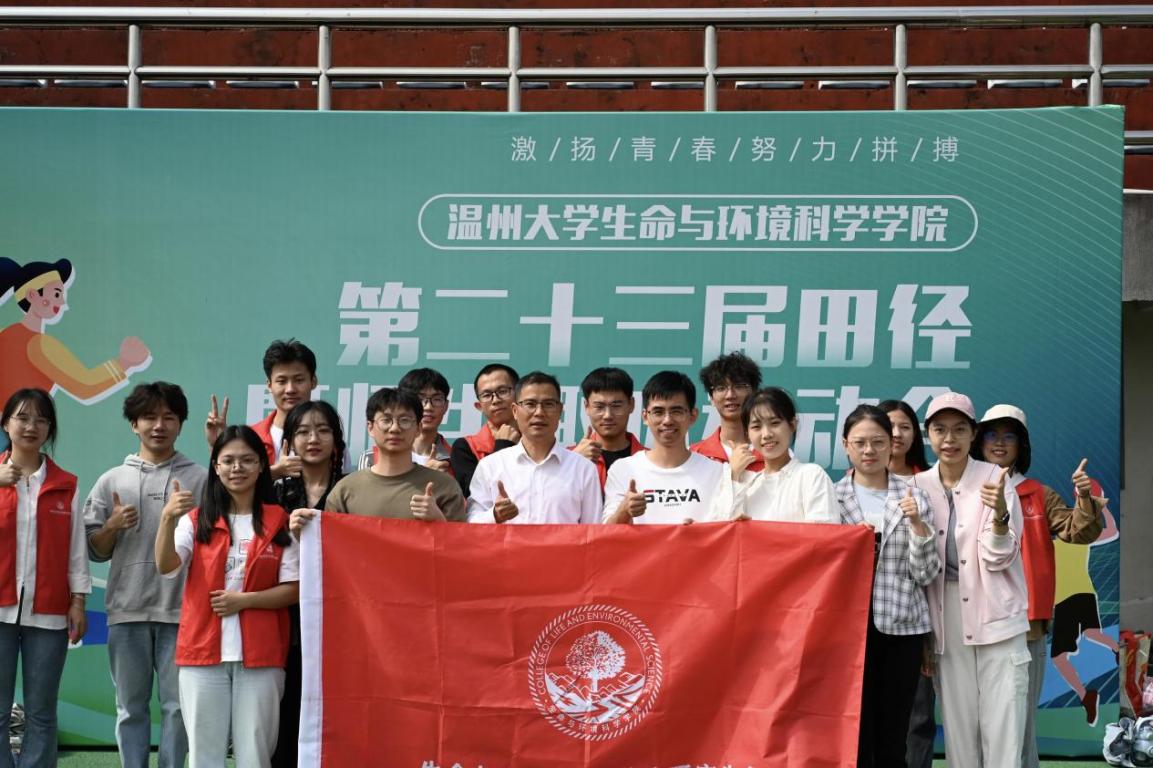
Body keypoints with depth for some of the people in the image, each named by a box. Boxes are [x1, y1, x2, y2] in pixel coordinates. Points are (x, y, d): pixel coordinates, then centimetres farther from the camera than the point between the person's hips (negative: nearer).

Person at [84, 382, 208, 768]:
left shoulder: (200, 478, 4)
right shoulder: (112, 480, 10)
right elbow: (94, 551, 12)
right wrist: (112, 526, -7)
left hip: (181, 609, -2)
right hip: (127, 610, 2)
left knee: (177, 705, 1)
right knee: (131, 707, 9)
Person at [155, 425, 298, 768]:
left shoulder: (279, 523, 3)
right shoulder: (198, 520, 6)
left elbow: (293, 589, 0)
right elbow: (166, 566, -10)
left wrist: (244, 600, -13)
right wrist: (168, 519, -26)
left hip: (260, 654, -1)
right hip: (203, 651, 1)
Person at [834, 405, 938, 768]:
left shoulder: (913, 499, 6)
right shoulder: (831, 497, 4)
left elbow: (926, 575, 3)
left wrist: (918, 526, -11)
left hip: (901, 626, 1)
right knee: (854, 734, -1)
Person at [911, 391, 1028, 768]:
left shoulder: (995, 479, -4)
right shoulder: (918, 486, 4)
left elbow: (998, 558, -10)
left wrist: (999, 514, -26)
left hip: (997, 619, -3)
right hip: (947, 623, 3)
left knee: (1004, 730, -5)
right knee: (958, 728, 6)